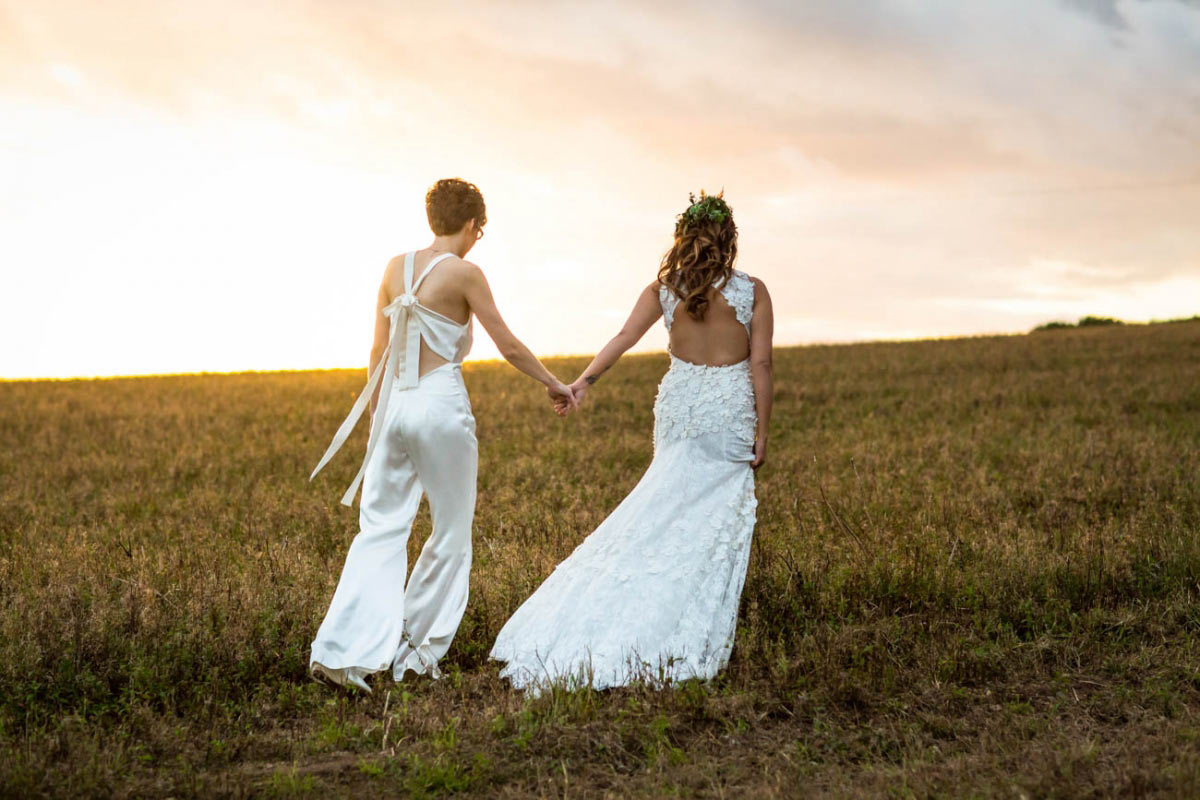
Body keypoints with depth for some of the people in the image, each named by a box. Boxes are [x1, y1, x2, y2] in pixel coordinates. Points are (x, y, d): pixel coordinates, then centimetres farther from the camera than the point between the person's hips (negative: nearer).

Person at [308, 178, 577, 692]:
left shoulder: (396, 268, 8)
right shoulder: (463, 273, -7)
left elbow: (379, 352, 12)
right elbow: (509, 346, -2)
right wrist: (554, 384, 12)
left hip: (394, 404, 5)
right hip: (441, 404, -5)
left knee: (380, 530, 6)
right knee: (452, 530, 12)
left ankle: (338, 652, -4)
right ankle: (418, 651, 18)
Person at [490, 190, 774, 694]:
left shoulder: (664, 288, 3)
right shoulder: (752, 291, -3)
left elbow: (624, 337, -10)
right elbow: (760, 364, -5)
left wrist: (584, 380, -15)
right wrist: (762, 430, -1)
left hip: (678, 403, 3)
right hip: (731, 407, -3)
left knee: (664, 519, 13)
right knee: (718, 521, 2)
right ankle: (693, 645, 2)